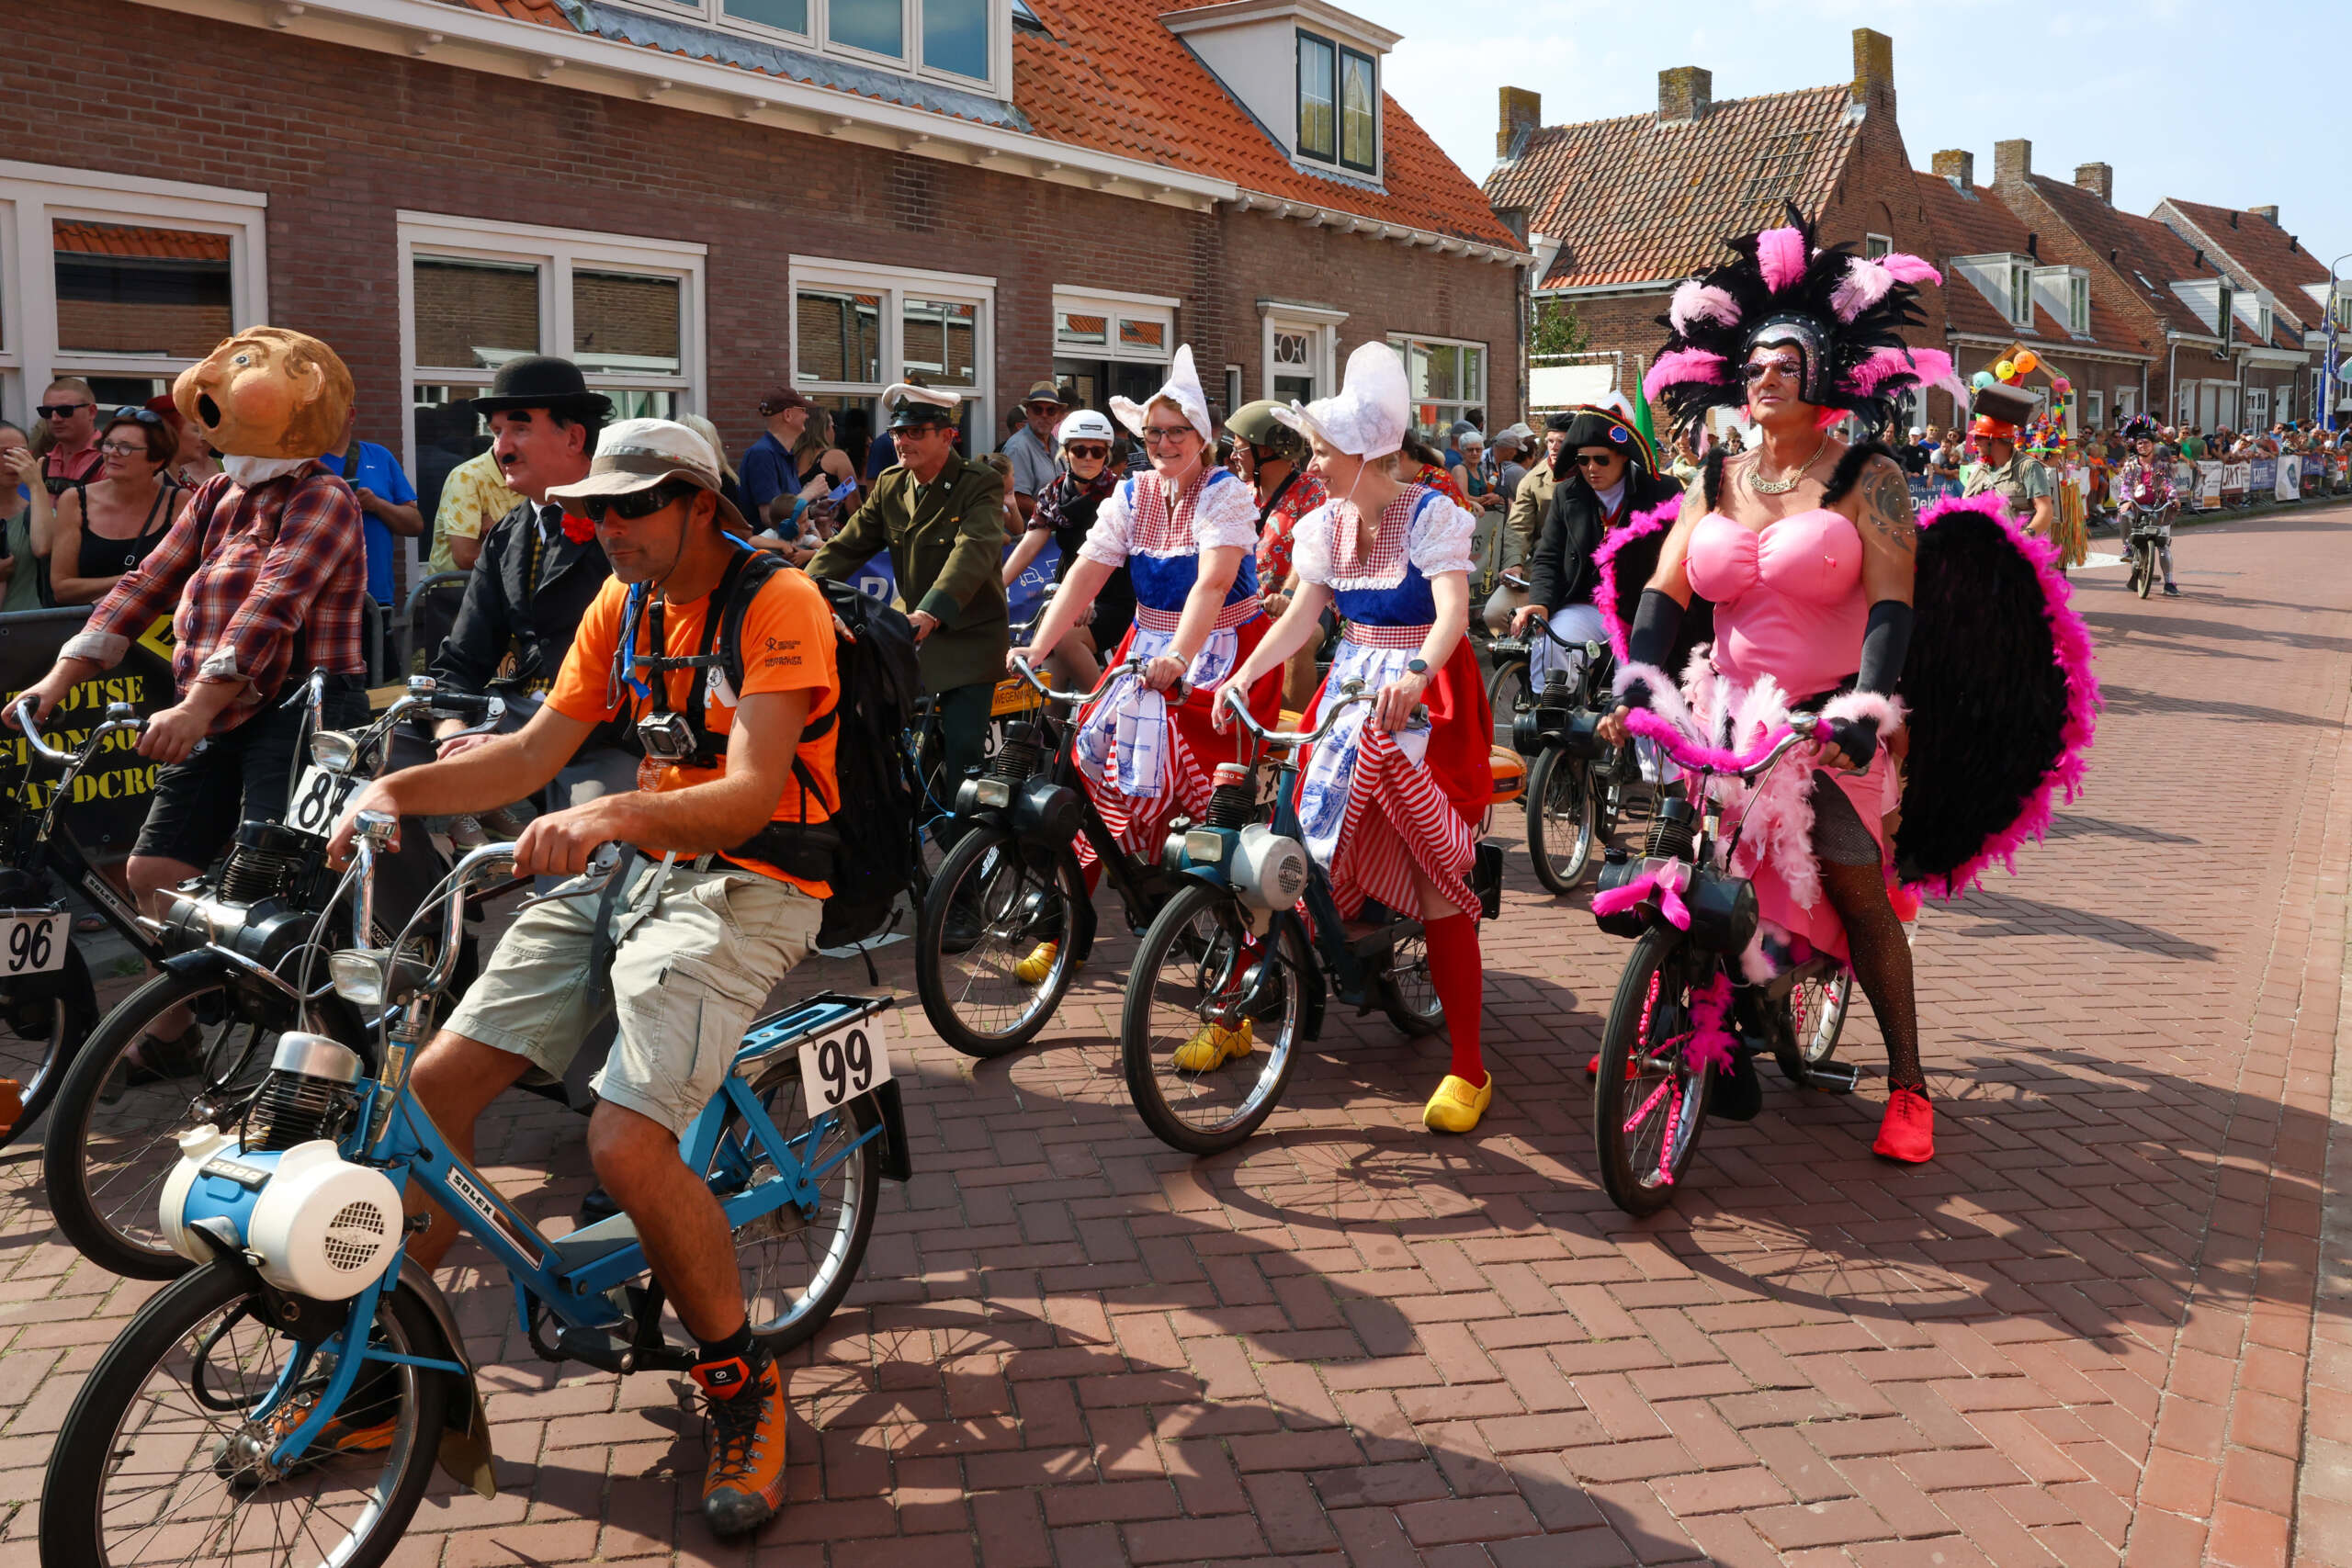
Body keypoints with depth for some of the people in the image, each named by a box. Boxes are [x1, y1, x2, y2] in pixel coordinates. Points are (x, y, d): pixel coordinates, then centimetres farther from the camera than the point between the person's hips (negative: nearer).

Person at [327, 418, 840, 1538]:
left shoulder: (777, 604, -14)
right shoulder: (622, 604, 10)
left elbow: (749, 796, -24)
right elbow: (535, 752, 8)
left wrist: (615, 813, -41)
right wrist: (399, 790, -8)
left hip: (747, 886, -7)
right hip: (633, 868, 8)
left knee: (626, 1143, -24)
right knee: (434, 1079, -3)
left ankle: (743, 1385, -1)